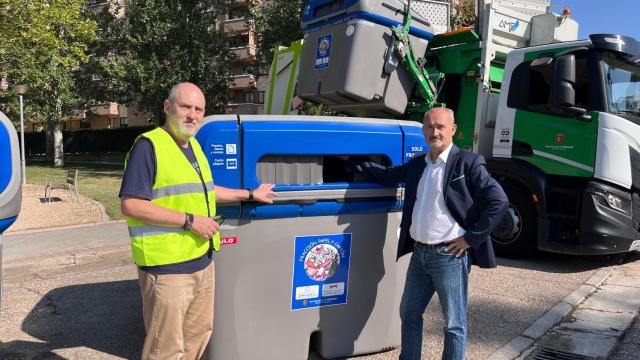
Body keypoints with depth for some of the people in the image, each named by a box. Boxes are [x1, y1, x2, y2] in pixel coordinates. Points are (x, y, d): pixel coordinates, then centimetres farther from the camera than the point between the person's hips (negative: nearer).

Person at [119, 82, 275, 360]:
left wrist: (250, 194, 29)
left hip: (203, 262, 9)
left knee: (199, 333, 22)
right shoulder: (149, 145, -14)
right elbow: (131, 205, -20)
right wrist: (190, 221, -20)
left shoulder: (194, 146, 13)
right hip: (167, 267, -8)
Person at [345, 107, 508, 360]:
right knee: (409, 313, 19)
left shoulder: (467, 163, -9)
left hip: (449, 255, -7)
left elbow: (498, 201, -14)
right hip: (419, 253, 7)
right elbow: (387, 176, 20)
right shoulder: (417, 163, 11)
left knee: (454, 323, 7)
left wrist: (471, 237, -13)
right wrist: (350, 159, 15)